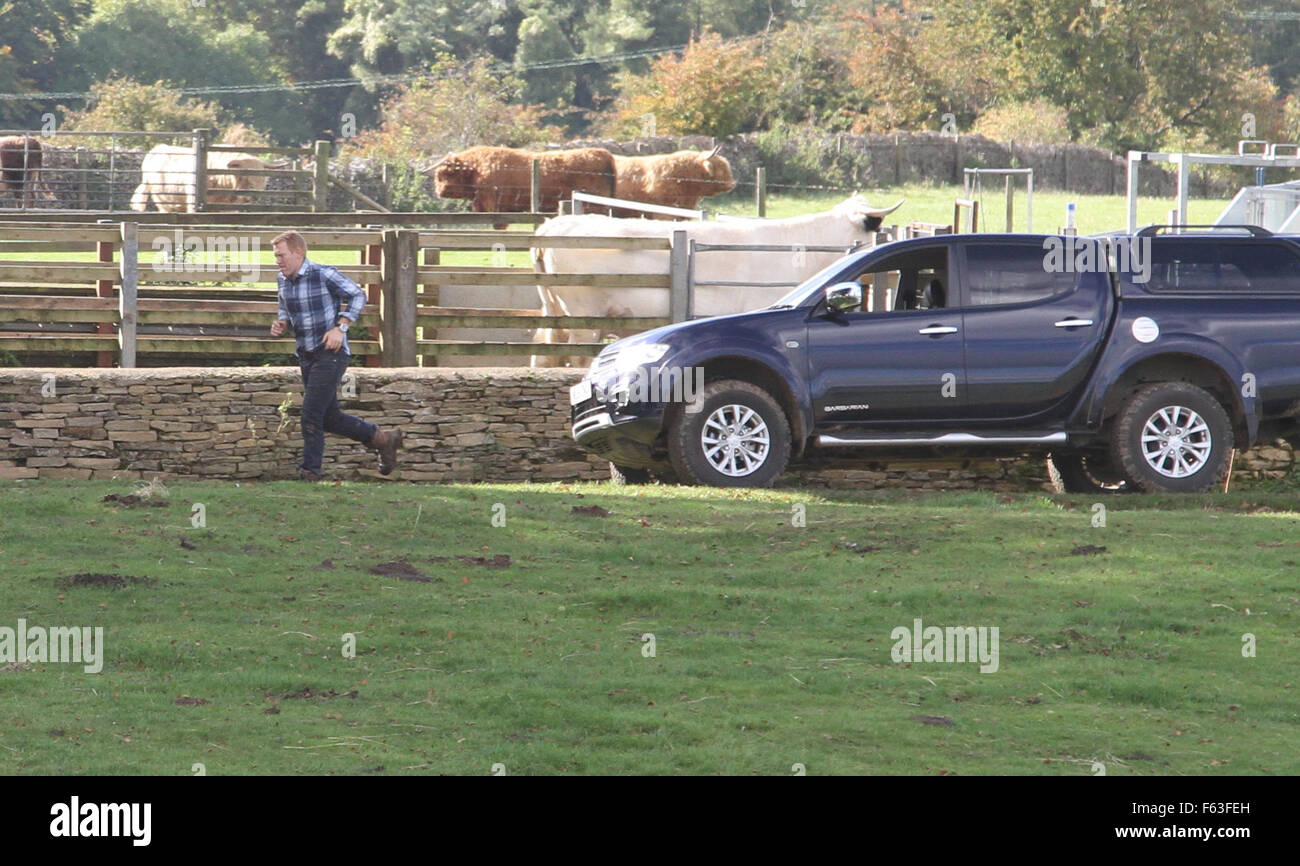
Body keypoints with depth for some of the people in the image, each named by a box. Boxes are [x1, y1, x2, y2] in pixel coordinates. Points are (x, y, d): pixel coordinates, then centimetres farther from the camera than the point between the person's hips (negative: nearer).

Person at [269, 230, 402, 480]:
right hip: (307, 356, 8)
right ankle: (383, 440, 26)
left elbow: (357, 296, -8)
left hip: (331, 354, -8)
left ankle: (310, 470, -5)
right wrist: (281, 324, -1)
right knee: (329, 419, 11)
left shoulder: (323, 275, -16)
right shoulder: (283, 280, 5)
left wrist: (340, 328, -18)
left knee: (311, 414, -13)